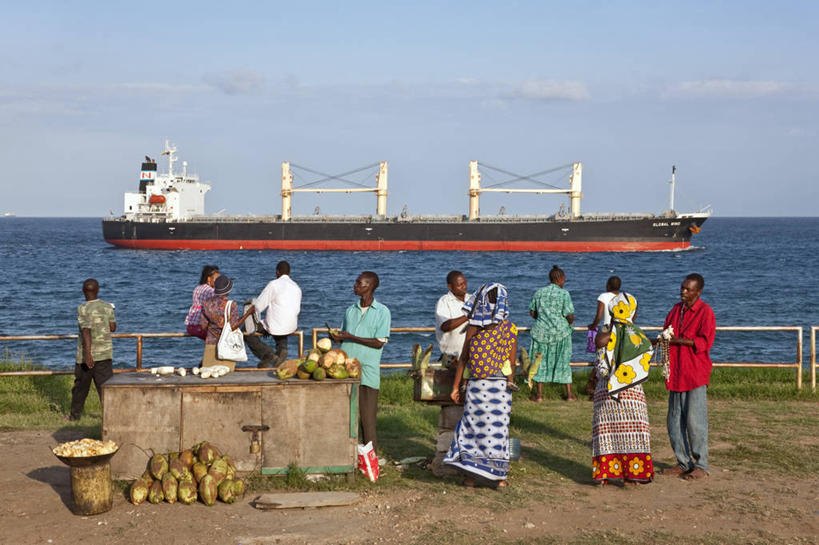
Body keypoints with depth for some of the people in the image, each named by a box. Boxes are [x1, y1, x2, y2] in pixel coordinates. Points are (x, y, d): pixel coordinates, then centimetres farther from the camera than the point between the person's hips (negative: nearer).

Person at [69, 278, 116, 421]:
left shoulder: (82, 309, -9)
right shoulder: (107, 307, 1)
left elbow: (86, 331, -19)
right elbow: (113, 328, 8)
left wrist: (88, 353, -24)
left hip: (86, 354, -2)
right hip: (104, 353, 2)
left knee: (81, 385, 14)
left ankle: (75, 414, 27)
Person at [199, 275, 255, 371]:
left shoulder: (206, 304, 0)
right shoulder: (232, 305, -12)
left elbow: (203, 326, 3)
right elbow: (233, 327, -13)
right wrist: (248, 313, -6)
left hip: (210, 343, 3)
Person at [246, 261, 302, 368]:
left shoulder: (273, 284, -12)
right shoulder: (297, 287, 7)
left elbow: (259, 305, -8)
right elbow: (297, 310, 13)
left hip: (274, 326, -6)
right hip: (292, 326, 6)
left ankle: (268, 354, -3)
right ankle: (282, 348, 12)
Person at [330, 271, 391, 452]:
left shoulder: (382, 312, -1)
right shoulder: (350, 310, 16)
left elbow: (379, 342, -8)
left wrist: (351, 337, -13)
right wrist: (336, 337, -2)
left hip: (368, 371, -5)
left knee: (368, 420, -5)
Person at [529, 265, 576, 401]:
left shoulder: (539, 293, 2)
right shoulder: (564, 294, -10)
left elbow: (532, 312, 7)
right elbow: (570, 315, -13)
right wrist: (570, 322, 9)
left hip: (542, 332, 2)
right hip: (560, 332, -2)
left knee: (540, 361, 12)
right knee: (563, 361, 10)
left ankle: (539, 394, 14)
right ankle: (569, 394, 15)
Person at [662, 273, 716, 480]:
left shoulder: (705, 312, -6)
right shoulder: (676, 309, 16)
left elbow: (705, 342, -14)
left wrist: (679, 340, -21)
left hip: (696, 372, -7)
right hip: (676, 373, 7)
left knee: (695, 420, -9)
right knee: (674, 421, 8)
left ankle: (701, 466, -1)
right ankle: (683, 463, 17)